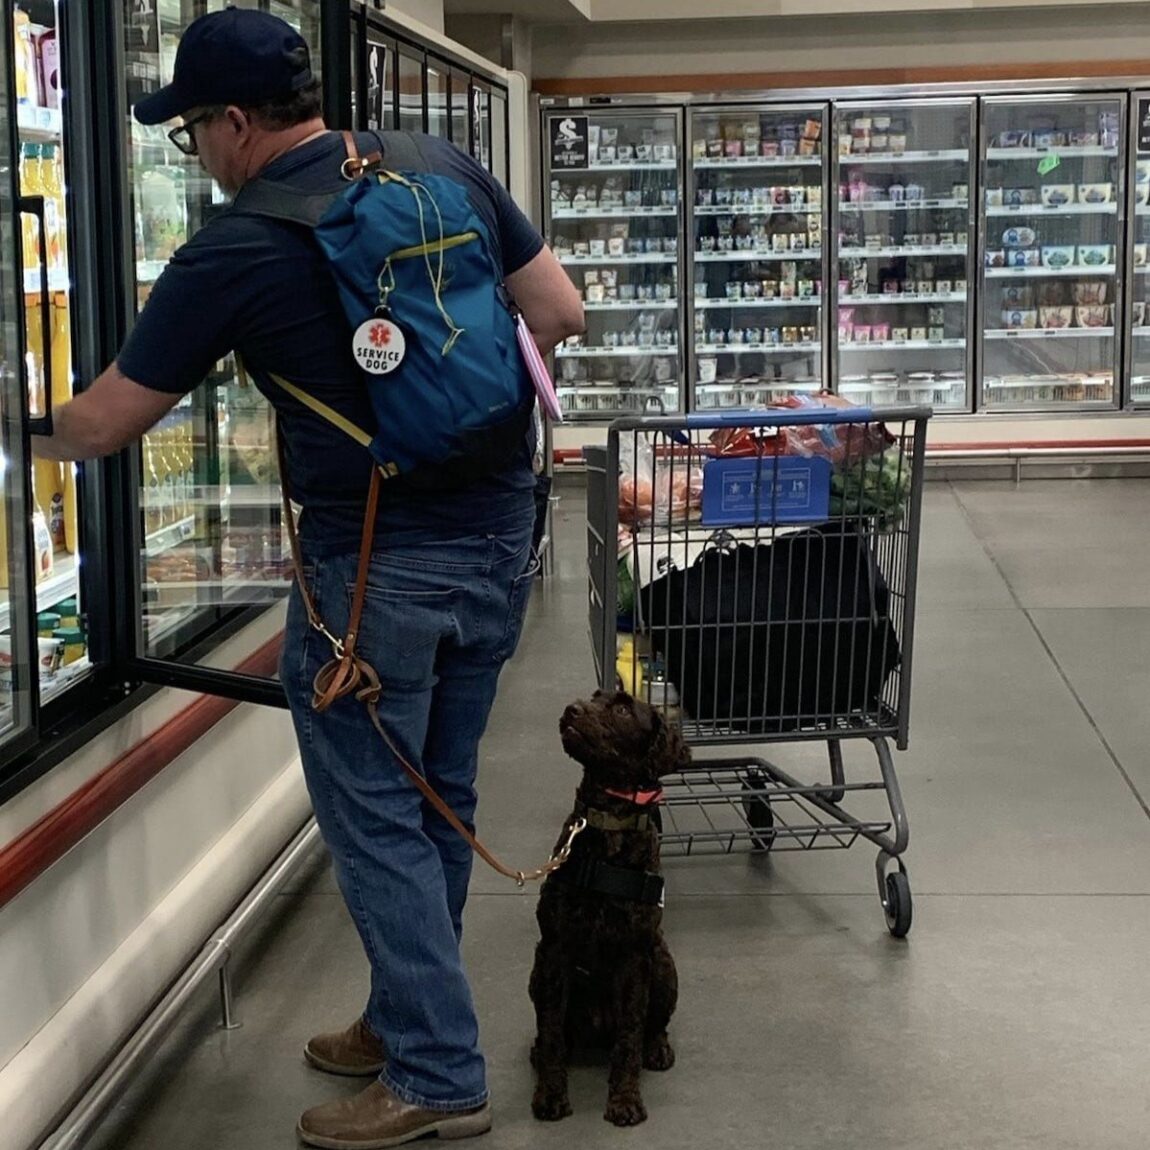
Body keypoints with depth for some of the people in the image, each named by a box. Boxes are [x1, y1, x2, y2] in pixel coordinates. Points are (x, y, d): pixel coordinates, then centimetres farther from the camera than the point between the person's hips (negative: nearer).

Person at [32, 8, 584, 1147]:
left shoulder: (233, 251, -12)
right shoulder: (445, 168, 3)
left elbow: (102, 425, -4)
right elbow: (559, 311, 7)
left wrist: (29, 431, 17)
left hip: (377, 570, -7)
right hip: (499, 536, 7)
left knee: (375, 821, 6)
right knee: (439, 800, 18)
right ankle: (406, 1018, 33)